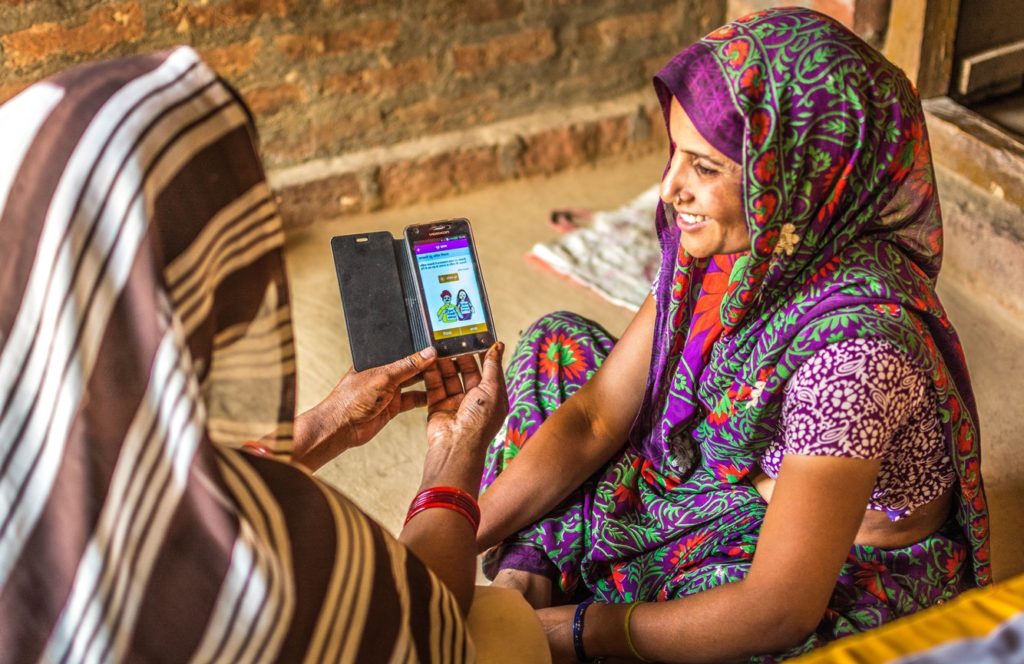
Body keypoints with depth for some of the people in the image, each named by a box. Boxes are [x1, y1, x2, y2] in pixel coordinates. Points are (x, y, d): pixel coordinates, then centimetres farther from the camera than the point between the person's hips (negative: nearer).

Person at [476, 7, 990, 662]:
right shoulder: (726, 245, -13)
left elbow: (778, 610, -34)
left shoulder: (853, 341, -37)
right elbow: (593, 416, -7)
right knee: (557, 345, 5)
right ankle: (526, 576, 5)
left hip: (849, 581, -7)